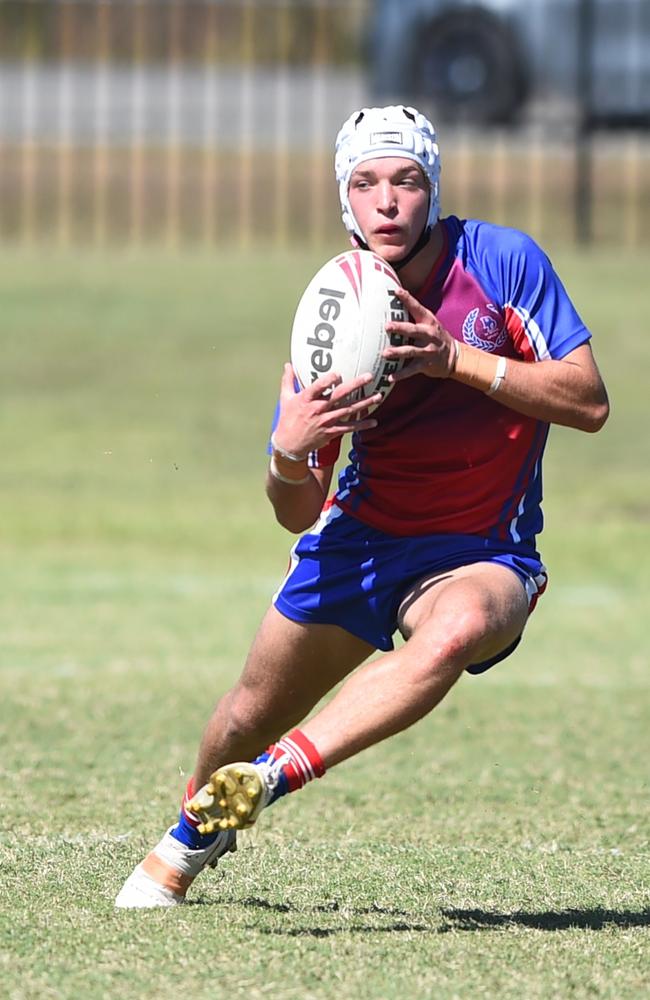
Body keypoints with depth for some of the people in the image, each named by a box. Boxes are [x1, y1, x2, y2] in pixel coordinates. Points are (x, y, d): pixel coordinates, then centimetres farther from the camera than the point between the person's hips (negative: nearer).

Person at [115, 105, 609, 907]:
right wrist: (289, 453, -30)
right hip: (360, 538, 3)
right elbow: (297, 515, -5)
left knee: (457, 629, -38)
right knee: (251, 713, 10)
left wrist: (456, 358, -27)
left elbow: (588, 402, -17)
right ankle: (190, 838, 44)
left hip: (480, 553, -3)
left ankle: (269, 778, -33)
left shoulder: (502, 261, -14)